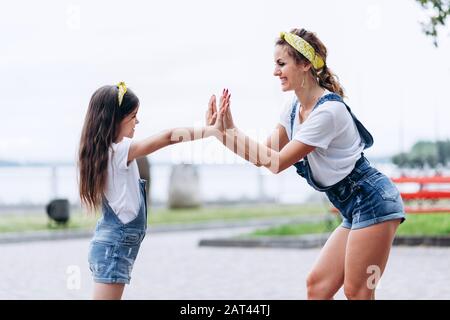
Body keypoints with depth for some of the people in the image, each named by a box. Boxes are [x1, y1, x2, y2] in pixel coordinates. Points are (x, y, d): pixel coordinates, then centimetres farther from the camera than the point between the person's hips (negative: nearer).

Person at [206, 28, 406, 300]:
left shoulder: (328, 111, -21)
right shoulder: (294, 109, 7)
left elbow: (277, 162, -19)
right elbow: (264, 156, 8)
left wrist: (231, 131, -16)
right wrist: (223, 131, -3)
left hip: (372, 203, -10)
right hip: (355, 209, 10)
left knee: (357, 292, -7)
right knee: (317, 284, 6)